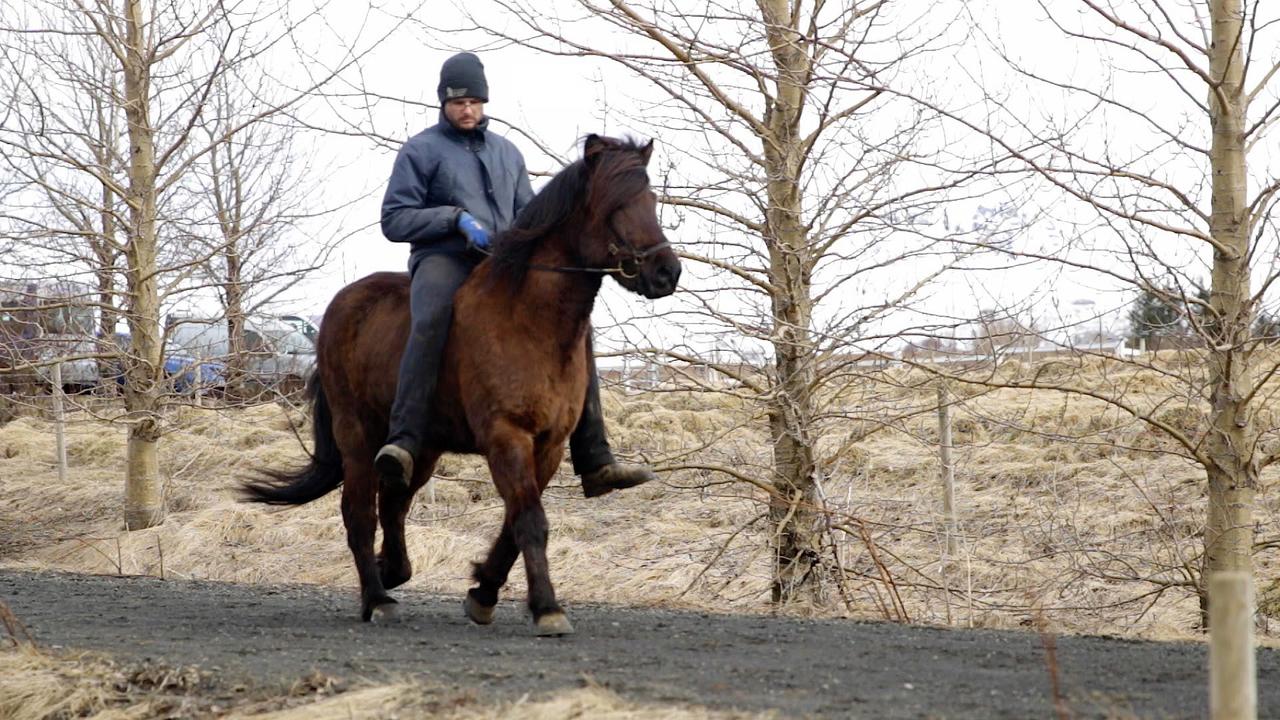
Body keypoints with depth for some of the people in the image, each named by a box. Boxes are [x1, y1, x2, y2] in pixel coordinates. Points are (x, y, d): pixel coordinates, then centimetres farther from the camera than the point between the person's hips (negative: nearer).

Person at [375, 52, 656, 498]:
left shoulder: (506, 153, 23)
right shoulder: (421, 151, 7)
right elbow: (395, 219, -1)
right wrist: (456, 218, -14)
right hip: (444, 259, -6)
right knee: (430, 321, -39)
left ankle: (594, 463, -8)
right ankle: (403, 444, -51)